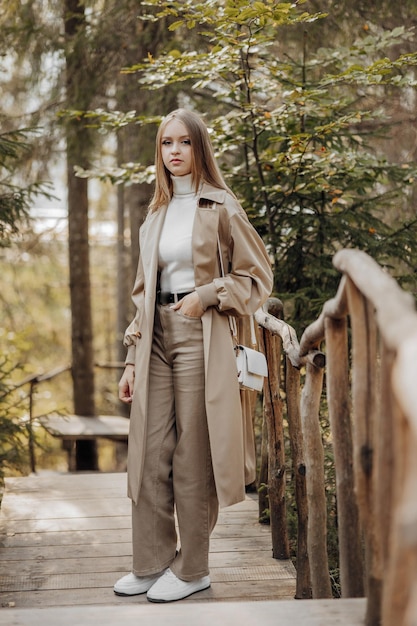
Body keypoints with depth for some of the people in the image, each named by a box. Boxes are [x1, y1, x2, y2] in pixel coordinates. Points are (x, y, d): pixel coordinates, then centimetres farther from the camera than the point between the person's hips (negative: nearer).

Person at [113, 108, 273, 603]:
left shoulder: (220, 208, 0)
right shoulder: (154, 216, 16)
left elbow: (256, 276, 1)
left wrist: (207, 295, -13)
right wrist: (132, 360, 12)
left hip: (199, 338, -5)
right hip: (157, 339, 5)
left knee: (192, 457, -3)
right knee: (149, 453, 3)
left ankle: (192, 568, 8)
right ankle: (152, 562, 13)